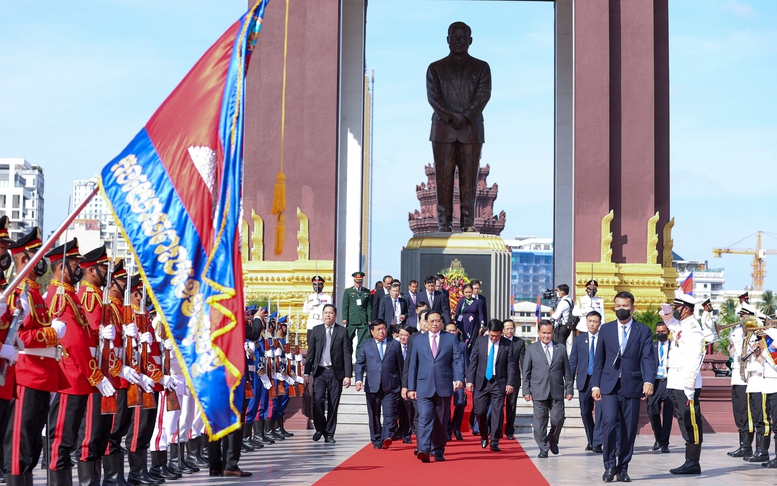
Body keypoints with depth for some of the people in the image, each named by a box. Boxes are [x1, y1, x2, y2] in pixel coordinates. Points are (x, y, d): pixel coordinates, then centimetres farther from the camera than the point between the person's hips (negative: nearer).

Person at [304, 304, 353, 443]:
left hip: (336, 372, 0)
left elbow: (347, 355, 1)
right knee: (318, 400, -14)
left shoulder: (342, 331, 4)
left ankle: (329, 434, 11)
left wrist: (347, 375, -6)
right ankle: (319, 428, 7)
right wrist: (307, 372, 2)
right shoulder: (316, 330, 9)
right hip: (320, 371, 1)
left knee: (333, 404, 1)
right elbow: (310, 352, 9)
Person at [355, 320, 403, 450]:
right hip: (372, 386, 1)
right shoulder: (366, 346, 11)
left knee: (390, 414, -15)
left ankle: (386, 438, -25)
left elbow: (400, 365, 11)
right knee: (374, 416, 6)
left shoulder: (395, 345, 10)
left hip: (390, 387, -1)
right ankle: (376, 441, 13)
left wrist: (403, 385, 9)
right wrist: (359, 380, -11)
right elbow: (359, 364, 6)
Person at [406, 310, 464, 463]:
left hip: (444, 386, 1)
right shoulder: (418, 340, 11)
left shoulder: (451, 338, 8)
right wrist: (411, 387, 6)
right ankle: (423, 450, -24)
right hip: (424, 387, -1)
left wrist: (459, 378, -16)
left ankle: (438, 451, 15)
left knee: (441, 421, 6)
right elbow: (412, 365, 11)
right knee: (425, 418, -15)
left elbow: (458, 360, 0)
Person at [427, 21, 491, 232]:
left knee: (469, 178, -3)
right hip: (443, 129, 0)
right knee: (444, 177, -3)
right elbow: (433, 96, 0)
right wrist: (451, 117, -15)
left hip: (472, 129, 0)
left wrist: (466, 116, -15)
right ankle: (444, 223, -2)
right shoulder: (435, 68, 13)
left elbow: (484, 94, -1)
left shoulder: (481, 68, 12)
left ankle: (469, 223, -1)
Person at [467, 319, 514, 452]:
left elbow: (511, 365, -1)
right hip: (482, 381, 1)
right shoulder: (480, 341, 1)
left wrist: (510, 383, -9)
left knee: (497, 413, -4)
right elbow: (473, 361, 4)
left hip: (499, 383, -1)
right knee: (480, 411, 2)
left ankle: (494, 442, 2)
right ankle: (484, 435, 27)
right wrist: (470, 380, -2)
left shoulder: (507, 344, -4)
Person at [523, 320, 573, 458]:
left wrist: (569, 389, 5)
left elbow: (567, 371, 10)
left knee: (558, 419, -3)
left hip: (557, 391, 1)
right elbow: (526, 372, 6)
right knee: (540, 421, -1)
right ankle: (543, 449, 9)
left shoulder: (561, 348, 10)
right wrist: (526, 391, -1)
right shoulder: (531, 349, 7)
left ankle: (553, 440, 25)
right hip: (539, 391, -1)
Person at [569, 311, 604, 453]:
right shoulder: (579, 340, 10)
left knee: (600, 410, -12)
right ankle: (590, 440, 24)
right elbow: (573, 362, 9)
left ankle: (597, 443, -11)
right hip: (584, 380, 3)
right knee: (585, 412, 9)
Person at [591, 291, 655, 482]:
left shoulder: (643, 331, 4)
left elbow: (648, 358, -6)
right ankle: (609, 465, -5)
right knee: (609, 422, -17)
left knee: (629, 429, 3)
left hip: (631, 387, 0)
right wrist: (595, 384, 3)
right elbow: (599, 359, 11)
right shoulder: (606, 329, 10)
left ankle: (622, 468, 15)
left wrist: (649, 381, -22)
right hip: (609, 386, 0)